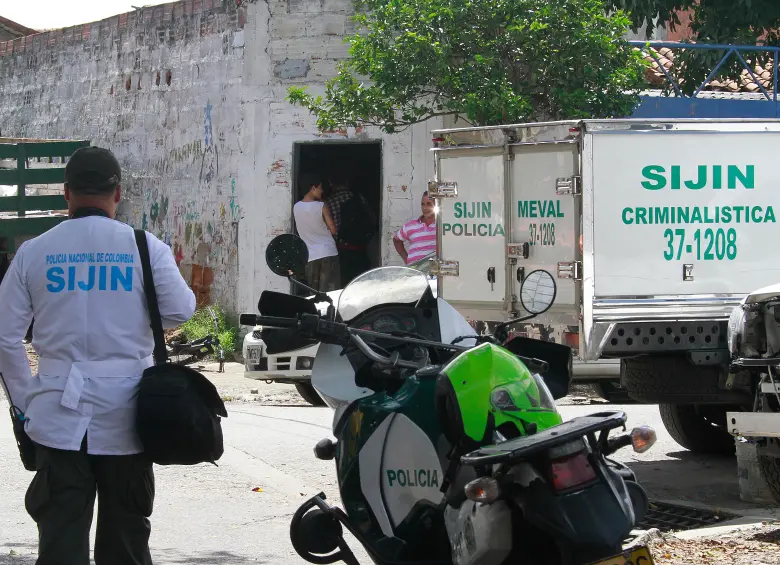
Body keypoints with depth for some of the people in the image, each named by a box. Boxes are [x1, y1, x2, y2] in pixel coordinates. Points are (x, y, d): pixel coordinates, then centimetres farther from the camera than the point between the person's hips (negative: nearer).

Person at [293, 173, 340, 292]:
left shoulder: (296, 207, 1)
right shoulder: (322, 207, -11)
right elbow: (333, 230, -6)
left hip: (309, 256, 4)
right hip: (328, 253, -4)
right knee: (329, 293, -1)